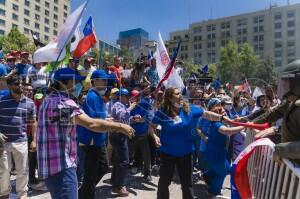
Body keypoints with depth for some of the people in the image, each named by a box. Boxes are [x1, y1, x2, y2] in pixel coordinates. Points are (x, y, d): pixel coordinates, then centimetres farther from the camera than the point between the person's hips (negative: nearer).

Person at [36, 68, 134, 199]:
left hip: (52, 165, 11)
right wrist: (119, 126, -19)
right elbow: (91, 124, -29)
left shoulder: (51, 99, 14)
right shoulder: (63, 102, -19)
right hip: (61, 166, -11)